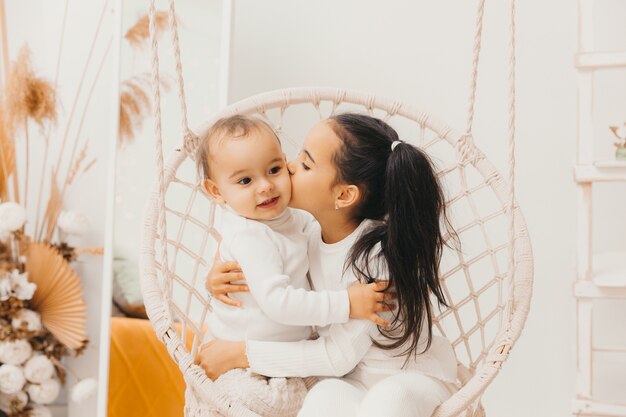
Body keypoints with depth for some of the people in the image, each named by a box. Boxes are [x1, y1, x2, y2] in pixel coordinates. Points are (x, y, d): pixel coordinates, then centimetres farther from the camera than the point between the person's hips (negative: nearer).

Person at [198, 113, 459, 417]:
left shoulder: (382, 253, -25)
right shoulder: (309, 235, -6)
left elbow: (338, 355, -22)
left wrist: (240, 354, -18)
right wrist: (225, 274, -8)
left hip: (414, 376, -4)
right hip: (351, 378, 4)